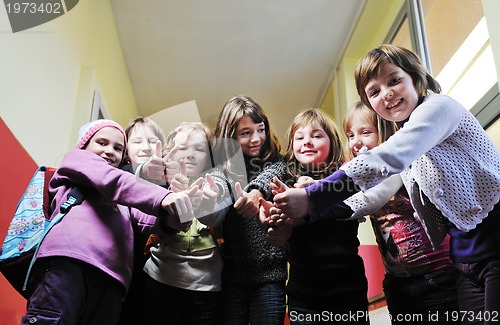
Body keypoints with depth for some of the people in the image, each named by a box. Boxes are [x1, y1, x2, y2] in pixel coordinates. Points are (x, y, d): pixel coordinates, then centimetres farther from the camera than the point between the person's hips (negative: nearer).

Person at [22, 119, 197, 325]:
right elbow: (113, 181, 3)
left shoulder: (121, 198, 38)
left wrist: (171, 217, -7)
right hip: (68, 257, -5)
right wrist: (163, 197, -14)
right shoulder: (76, 158, 23)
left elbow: (144, 218, 18)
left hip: (111, 274, 5)